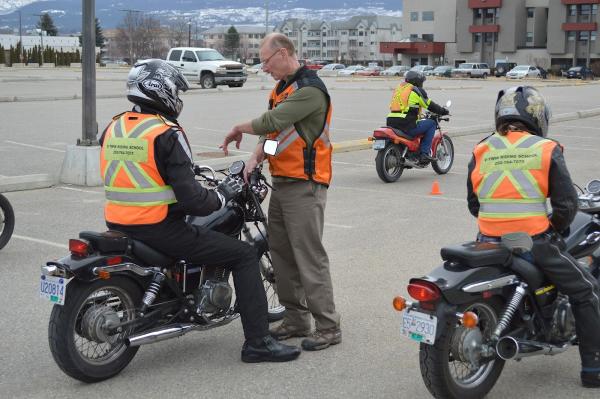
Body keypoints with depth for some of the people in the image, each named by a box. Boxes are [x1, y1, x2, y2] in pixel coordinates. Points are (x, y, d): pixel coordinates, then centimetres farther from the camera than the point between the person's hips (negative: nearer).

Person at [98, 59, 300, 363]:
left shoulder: (113, 129, 8)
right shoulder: (166, 134, -16)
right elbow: (190, 198, -20)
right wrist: (222, 195, -1)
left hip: (118, 225, 9)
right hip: (161, 230, -8)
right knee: (244, 256, -1)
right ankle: (258, 342, -2)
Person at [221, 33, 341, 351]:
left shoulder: (310, 89, -14)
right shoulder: (281, 88, 18)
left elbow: (273, 121, -20)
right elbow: (270, 129, 13)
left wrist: (239, 129, -4)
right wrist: (255, 157, -5)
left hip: (305, 185, -10)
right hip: (281, 182, 10)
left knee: (309, 255, -9)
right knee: (281, 252, 13)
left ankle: (328, 327, -3)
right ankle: (296, 319, 23)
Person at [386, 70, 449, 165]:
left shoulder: (399, 88, 22)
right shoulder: (416, 90, 0)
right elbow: (430, 105, 4)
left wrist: (418, 114, 46)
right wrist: (444, 111, 20)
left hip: (391, 124, 8)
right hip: (407, 126, -8)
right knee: (431, 124, 9)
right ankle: (424, 154, 1)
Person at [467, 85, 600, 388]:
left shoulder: (481, 151, 7)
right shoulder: (546, 149, -3)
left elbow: (473, 204, 11)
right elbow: (566, 204, -6)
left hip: (490, 243, 4)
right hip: (534, 244, -4)